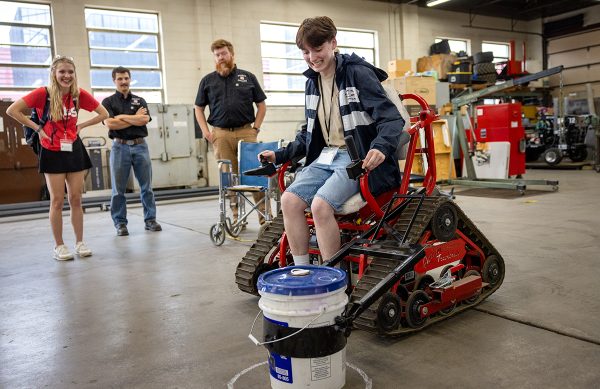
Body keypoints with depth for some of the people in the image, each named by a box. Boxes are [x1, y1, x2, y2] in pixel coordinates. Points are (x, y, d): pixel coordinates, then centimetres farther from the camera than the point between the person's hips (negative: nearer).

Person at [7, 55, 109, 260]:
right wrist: (37, 128, -10)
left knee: (76, 199, 6)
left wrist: (80, 126, 0)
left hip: (74, 150, 3)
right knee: (57, 200, 1)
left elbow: (103, 114, 7)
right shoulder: (43, 93, -11)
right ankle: (59, 246, 12)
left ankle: (80, 242, 17)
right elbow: (12, 110, -11)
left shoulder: (79, 94, -3)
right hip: (52, 152, -3)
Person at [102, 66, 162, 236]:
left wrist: (122, 117, -8)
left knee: (146, 186, 4)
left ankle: (150, 219, 13)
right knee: (118, 189, 2)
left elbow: (144, 120, -6)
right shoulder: (108, 102, 7)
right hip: (120, 147, -2)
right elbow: (110, 124, -10)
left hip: (140, 146, 2)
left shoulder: (140, 101, 13)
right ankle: (120, 223, 11)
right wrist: (135, 118, -5)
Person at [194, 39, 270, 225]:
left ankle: (265, 216, 2)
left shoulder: (248, 77, 9)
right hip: (221, 134, 1)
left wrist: (255, 128, 3)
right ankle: (237, 217, 11)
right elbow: (198, 108, 15)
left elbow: (261, 105, 12)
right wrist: (206, 132, 4)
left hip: (246, 132, -1)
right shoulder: (208, 81, 12)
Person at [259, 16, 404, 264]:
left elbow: (391, 117, -16)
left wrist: (381, 147, -36)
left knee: (321, 204, -28)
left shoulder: (358, 73, -8)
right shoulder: (312, 83, 14)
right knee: (289, 200, -14)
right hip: (325, 155, 7)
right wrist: (280, 155, 14)